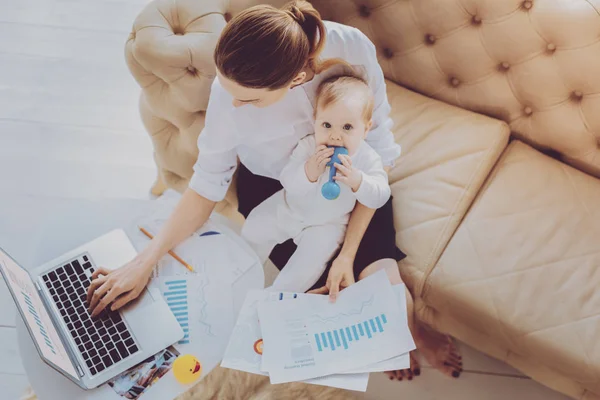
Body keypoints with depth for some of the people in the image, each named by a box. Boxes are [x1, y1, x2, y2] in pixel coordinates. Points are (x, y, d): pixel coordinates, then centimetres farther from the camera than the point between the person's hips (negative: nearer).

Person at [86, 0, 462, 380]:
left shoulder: (353, 48, -29)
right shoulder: (230, 90, -28)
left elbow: (379, 151, -18)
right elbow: (208, 185, -13)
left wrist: (348, 254, -23)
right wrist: (144, 262, -16)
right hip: (273, 187, 0)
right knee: (329, 293, -16)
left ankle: (410, 330, 21)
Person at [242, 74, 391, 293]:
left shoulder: (367, 158, -23)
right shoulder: (308, 146, -22)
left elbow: (380, 196, -27)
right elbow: (287, 181, -24)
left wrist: (357, 181, -48)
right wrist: (309, 171, -46)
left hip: (328, 223, -2)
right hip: (289, 208, 2)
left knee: (308, 265, -15)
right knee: (254, 229, 7)